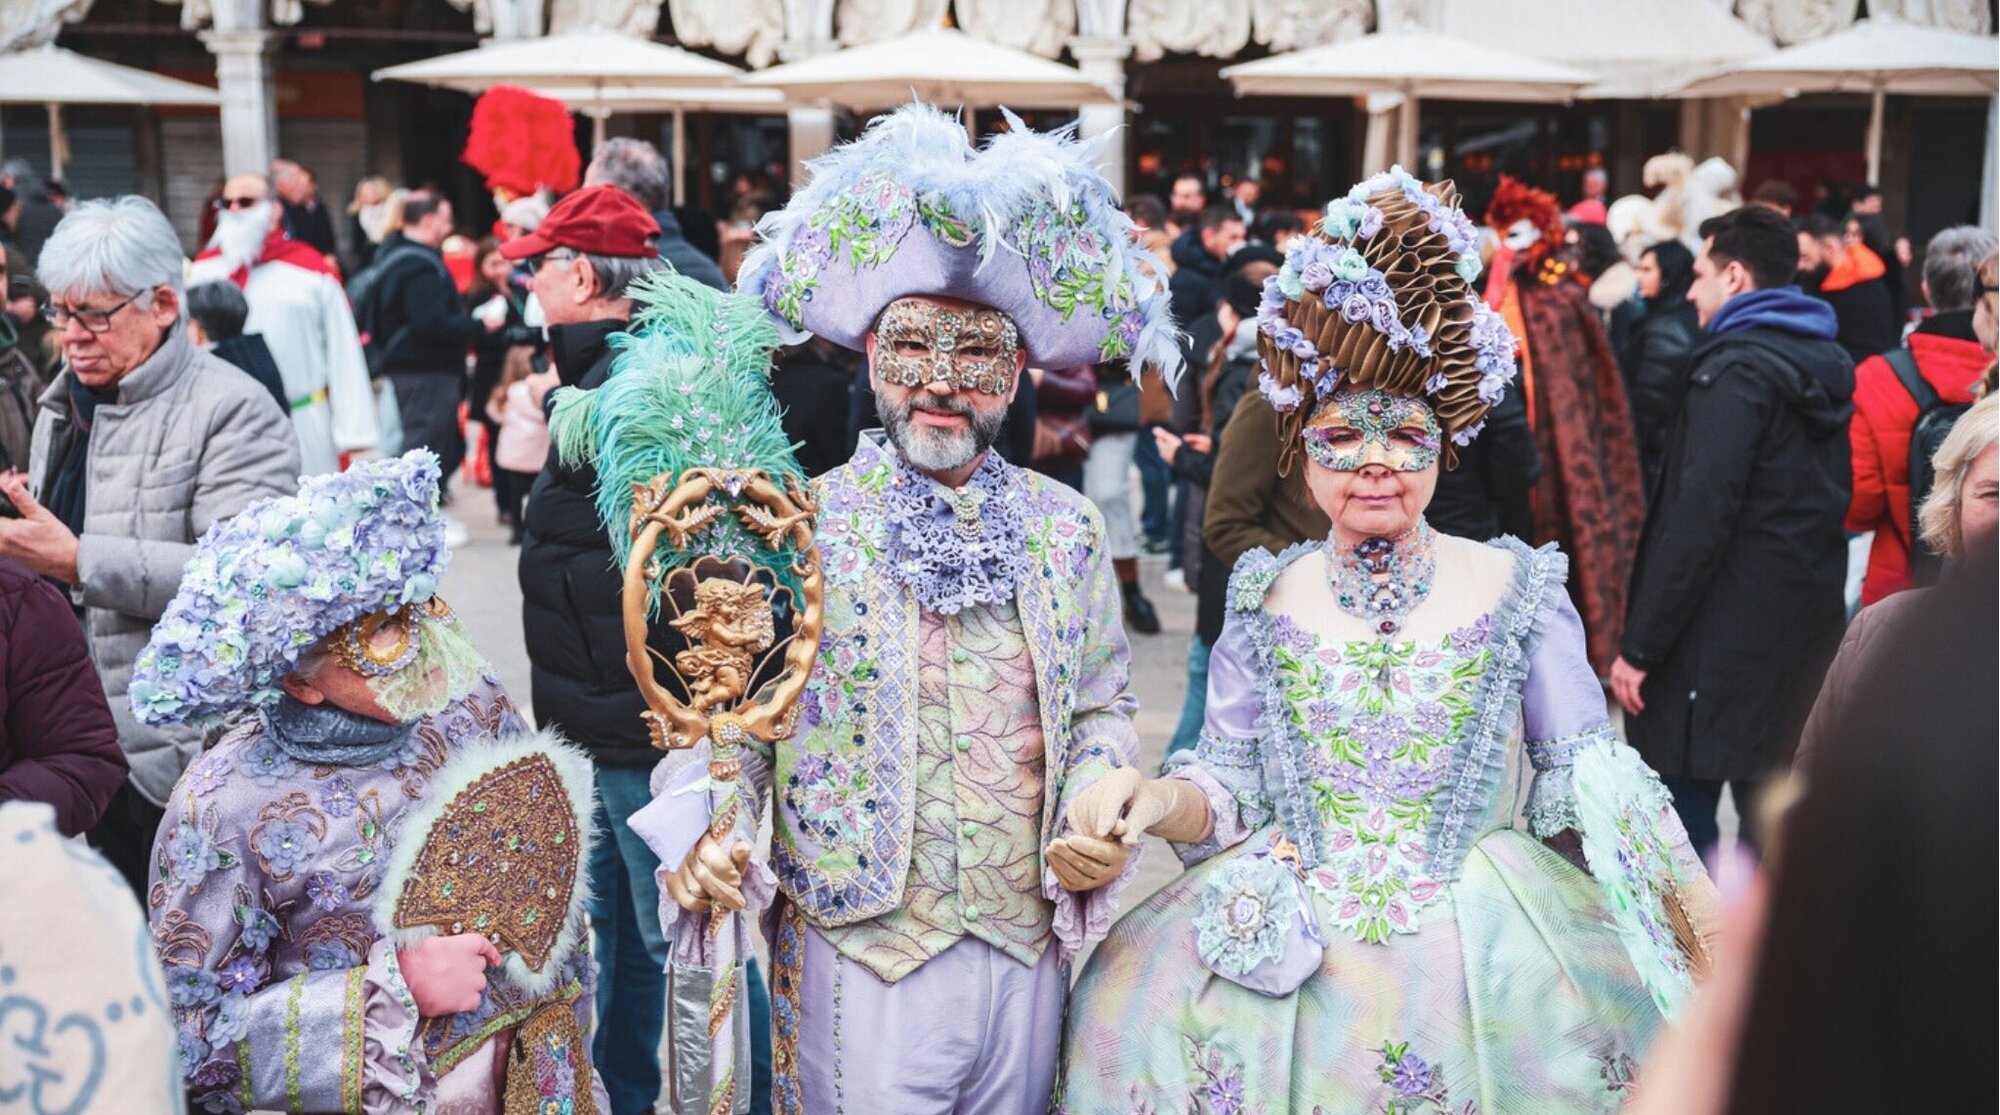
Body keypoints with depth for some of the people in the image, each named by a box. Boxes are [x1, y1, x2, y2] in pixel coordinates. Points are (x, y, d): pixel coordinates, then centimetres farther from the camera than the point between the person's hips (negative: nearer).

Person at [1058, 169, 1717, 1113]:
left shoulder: (1517, 589, 0)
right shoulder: (1266, 599, 4)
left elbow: (1586, 777, 2)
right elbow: (1230, 784, 6)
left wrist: (1699, 903, -9)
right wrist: (1162, 801, -15)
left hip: (1484, 956, -1)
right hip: (1280, 953, 1)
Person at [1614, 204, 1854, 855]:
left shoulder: (1735, 370, -13)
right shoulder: (1829, 365, 14)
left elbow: (1698, 519, -19)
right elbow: (1833, 502, 18)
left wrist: (1640, 645, -16)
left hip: (1724, 642, -8)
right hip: (1809, 628, 9)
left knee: (1678, 820, -2)